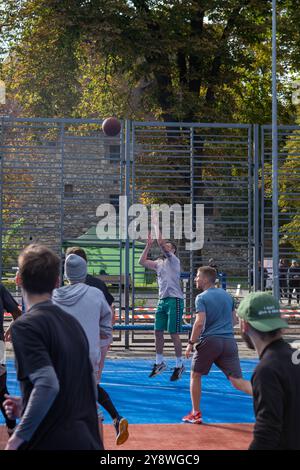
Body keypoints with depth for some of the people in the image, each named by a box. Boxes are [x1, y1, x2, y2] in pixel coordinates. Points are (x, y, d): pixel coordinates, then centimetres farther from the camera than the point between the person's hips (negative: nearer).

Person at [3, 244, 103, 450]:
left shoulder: (25, 326, -11)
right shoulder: (72, 322, 11)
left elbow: (48, 385, -24)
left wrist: (18, 437, -17)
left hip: (51, 443, -7)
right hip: (89, 440, 7)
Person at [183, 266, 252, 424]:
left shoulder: (201, 298, -3)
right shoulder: (227, 295, 15)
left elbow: (200, 323, -15)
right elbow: (234, 320, 21)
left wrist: (191, 343, -8)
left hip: (209, 340, -4)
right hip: (229, 341, 5)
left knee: (195, 375, 16)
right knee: (237, 381, -2)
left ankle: (196, 413, 19)